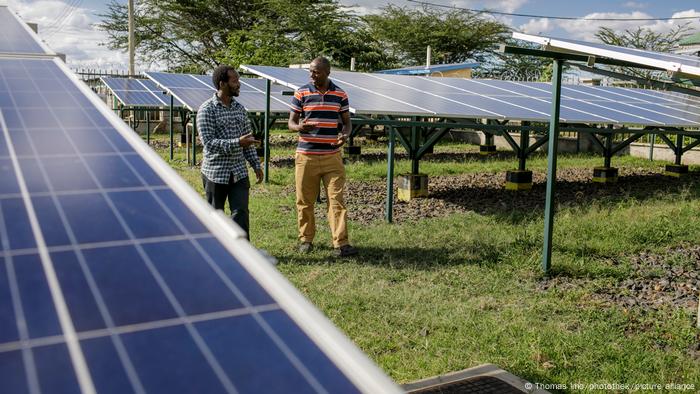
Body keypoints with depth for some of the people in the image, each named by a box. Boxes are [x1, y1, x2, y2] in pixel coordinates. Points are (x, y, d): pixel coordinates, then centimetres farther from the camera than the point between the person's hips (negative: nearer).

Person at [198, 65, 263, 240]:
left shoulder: (240, 108, 8)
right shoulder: (207, 110, -11)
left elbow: (248, 140, 15)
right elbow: (209, 143, -19)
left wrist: (256, 165, 9)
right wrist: (237, 143, -28)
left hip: (239, 172, 5)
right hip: (215, 173, -4)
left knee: (241, 212, -3)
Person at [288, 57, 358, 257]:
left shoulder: (340, 94, 5)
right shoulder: (301, 93, 1)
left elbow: (347, 122, 11)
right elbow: (291, 123, 3)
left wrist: (345, 134, -12)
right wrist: (300, 126, -21)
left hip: (332, 156, 0)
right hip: (306, 156, 0)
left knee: (337, 199, -4)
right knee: (304, 200, 6)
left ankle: (341, 243, -2)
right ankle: (305, 239, 21)